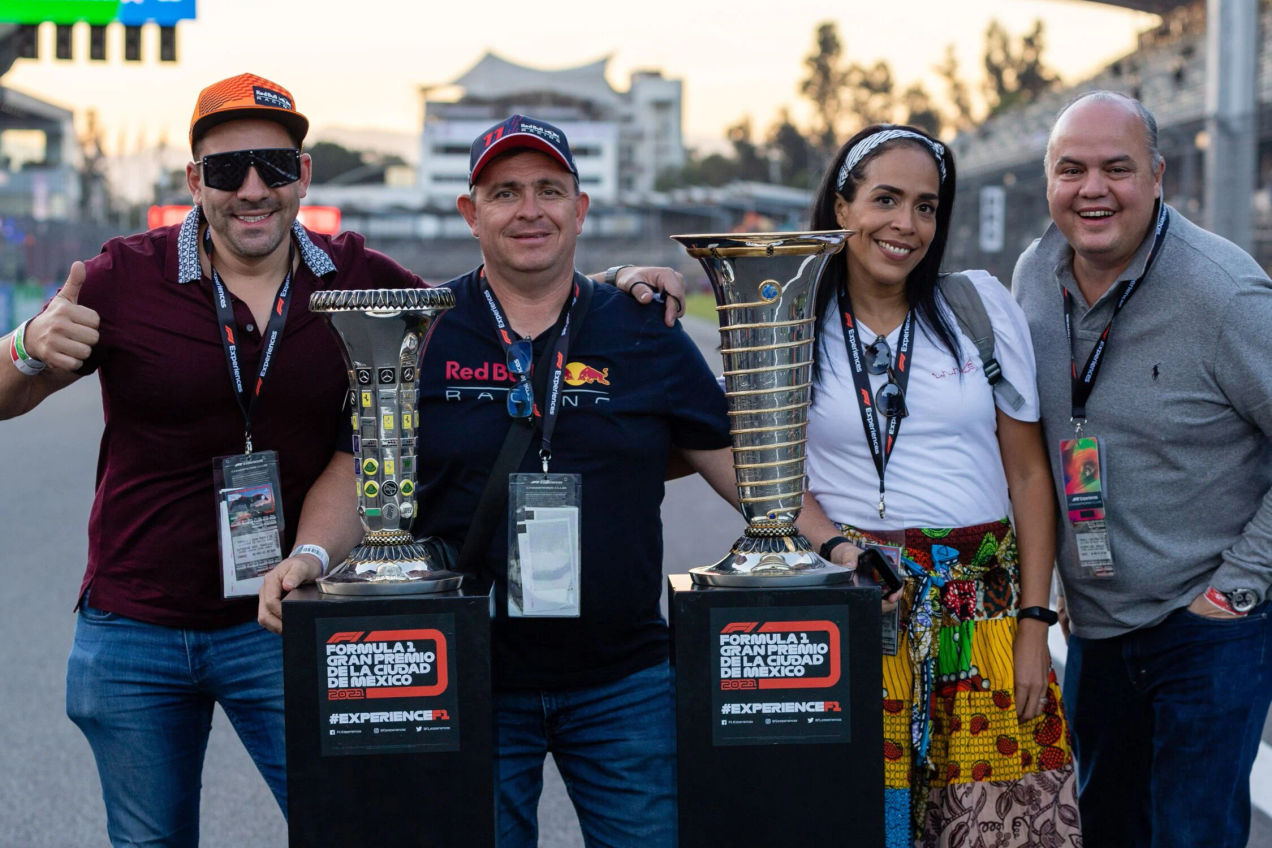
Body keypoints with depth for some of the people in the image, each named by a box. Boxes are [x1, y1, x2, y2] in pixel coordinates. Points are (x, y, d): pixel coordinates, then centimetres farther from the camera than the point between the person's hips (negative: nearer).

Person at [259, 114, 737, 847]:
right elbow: (356, 478, 5)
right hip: (468, 682, -1)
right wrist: (311, 554, -13)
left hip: (622, 684, 1)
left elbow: (743, 469, 7)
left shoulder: (644, 335, 5)